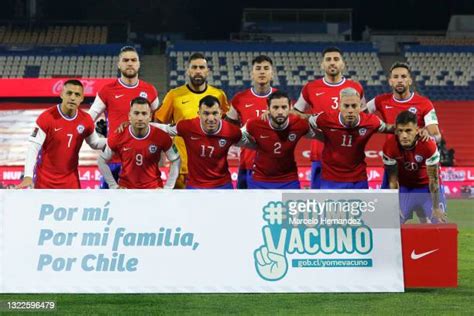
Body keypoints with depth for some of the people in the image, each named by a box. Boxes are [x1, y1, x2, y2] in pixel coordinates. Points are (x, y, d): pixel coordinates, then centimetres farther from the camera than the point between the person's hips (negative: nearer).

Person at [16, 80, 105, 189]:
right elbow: (33, 147, -16)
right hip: (45, 180, -3)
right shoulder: (47, 117, -15)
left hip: (71, 181, 3)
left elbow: (95, 143, 14)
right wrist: (28, 176, -27)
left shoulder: (86, 120, -2)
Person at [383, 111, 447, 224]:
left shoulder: (428, 145, -29)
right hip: (404, 187, 1)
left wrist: (436, 208, -16)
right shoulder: (389, 147, -24)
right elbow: (393, 180, -15)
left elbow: (433, 179, -20)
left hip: (428, 187, -1)